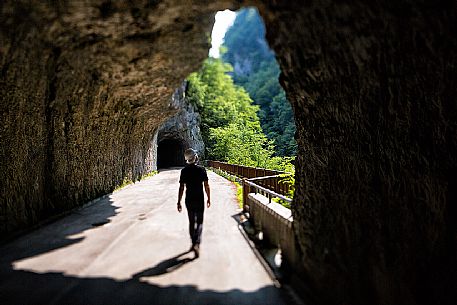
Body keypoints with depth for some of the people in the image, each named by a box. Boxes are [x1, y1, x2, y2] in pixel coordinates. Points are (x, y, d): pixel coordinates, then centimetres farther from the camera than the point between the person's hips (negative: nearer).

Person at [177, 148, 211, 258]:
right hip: (199, 199, -2)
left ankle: (193, 244, 26)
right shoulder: (201, 169, -8)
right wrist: (208, 198, 7)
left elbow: (181, 188, -6)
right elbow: (206, 186, -5)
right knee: (199, 222, 4)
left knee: (191, 222, 16)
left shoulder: (184, 171, -5)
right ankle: (197, 244, -14)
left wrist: (179, 202, -1)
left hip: (189, 199, 2)